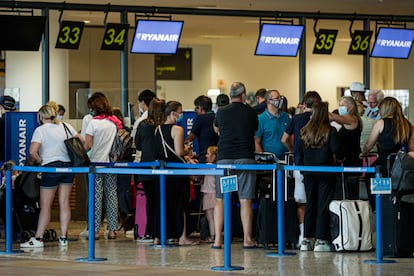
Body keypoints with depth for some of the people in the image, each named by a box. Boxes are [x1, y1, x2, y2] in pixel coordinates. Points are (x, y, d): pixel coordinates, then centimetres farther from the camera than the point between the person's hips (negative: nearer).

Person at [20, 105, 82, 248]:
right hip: (68, 166, 5)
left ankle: (38, 238, -1)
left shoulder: (40, 130, -5)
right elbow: (81, 142, 12)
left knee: (45, 205, -1)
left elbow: (32, 151, -17)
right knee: (64, 203, 6)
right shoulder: (66, 126, 10)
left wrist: (40, 160, 0)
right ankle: (63, 237, 6)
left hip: (51, 167, -5)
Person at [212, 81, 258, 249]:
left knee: (220, 200, 5)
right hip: (245, 158, -1)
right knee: (245, 201, 1)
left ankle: (217, 239, 2)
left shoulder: (221, 112, 3)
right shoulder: (251, 113, 1)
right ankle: (247, 239, 1)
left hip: (224, 159, 1)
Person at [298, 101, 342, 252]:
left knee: (310, 204, 12)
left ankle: (307, 239, 12)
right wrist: (338, 158, 5)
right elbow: (336, 149, -16)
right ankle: (321, 240, -4)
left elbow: (300, 152, 7)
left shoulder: (304, 131, 2)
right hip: (325, 170, -4)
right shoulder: (330, 131, -10)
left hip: (308, 171, 4)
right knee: (324, 205, -1)